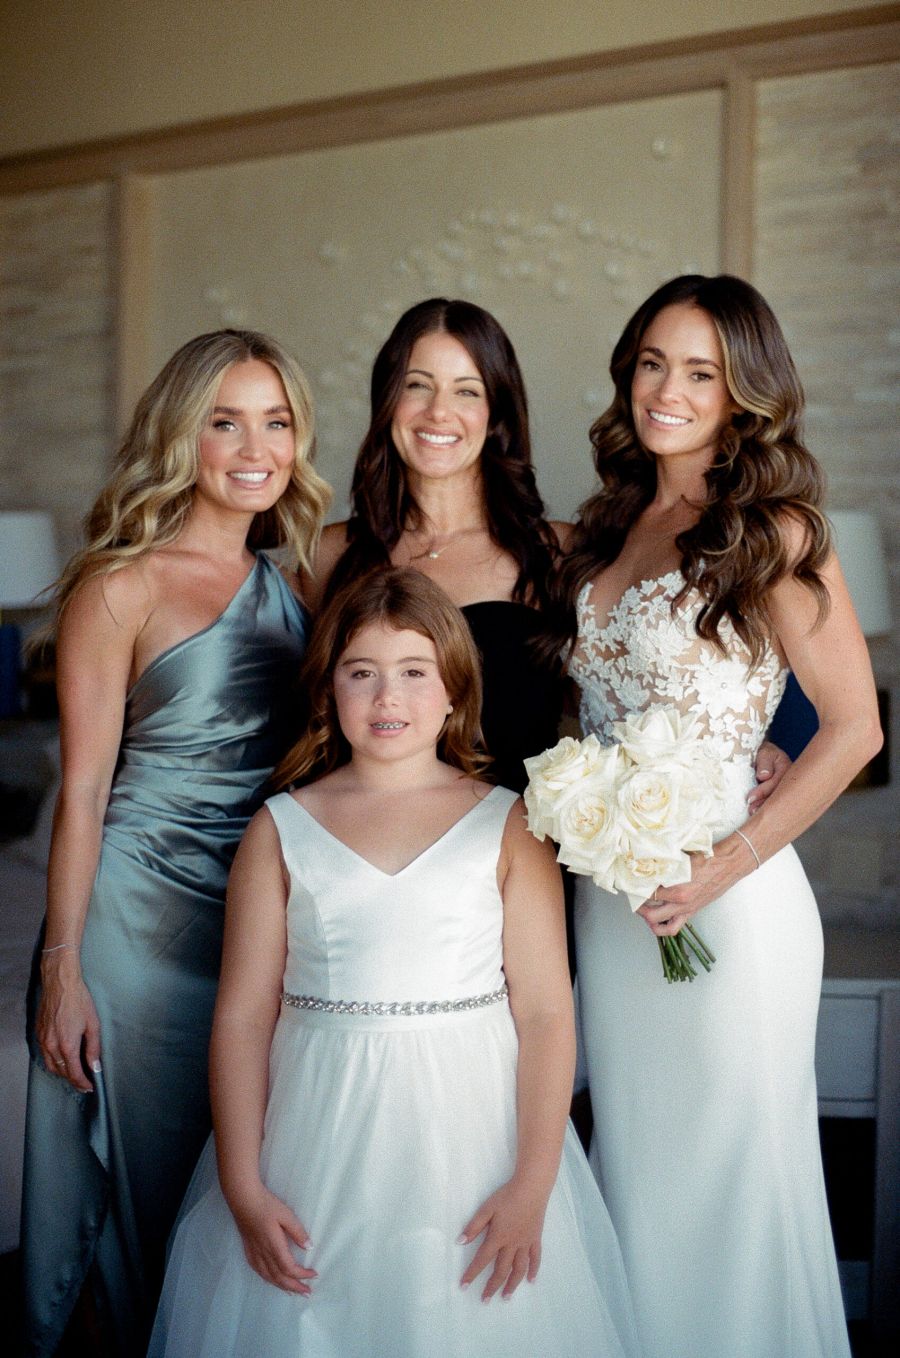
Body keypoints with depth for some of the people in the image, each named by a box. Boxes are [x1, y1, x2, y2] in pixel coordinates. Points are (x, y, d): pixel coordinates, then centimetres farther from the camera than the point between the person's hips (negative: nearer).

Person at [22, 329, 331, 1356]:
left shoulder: (294, 578, 8)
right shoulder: (120, 587, -9)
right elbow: (83, 790, -9)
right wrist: (62, 969, -10)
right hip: (139, 917, -5)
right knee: (145, 1181, 9)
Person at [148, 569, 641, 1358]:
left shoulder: (507, 825, -1)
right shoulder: (282, 829, 3)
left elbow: (546, 1011, -4)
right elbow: (243, 1014, 1)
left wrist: (532, 1184, -10)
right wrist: (243, 1189, -3)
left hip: (469, 1128, -1)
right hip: (320, 1141, 1)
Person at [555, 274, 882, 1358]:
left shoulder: (773, 533, -8)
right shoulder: (611, 526, 11)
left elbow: (854, 727, -12)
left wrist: (726, 865, -17)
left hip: (722, 900, -6)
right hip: (608, 893, 6)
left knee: (723, 1166, 6)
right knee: (632, 1160, 15)